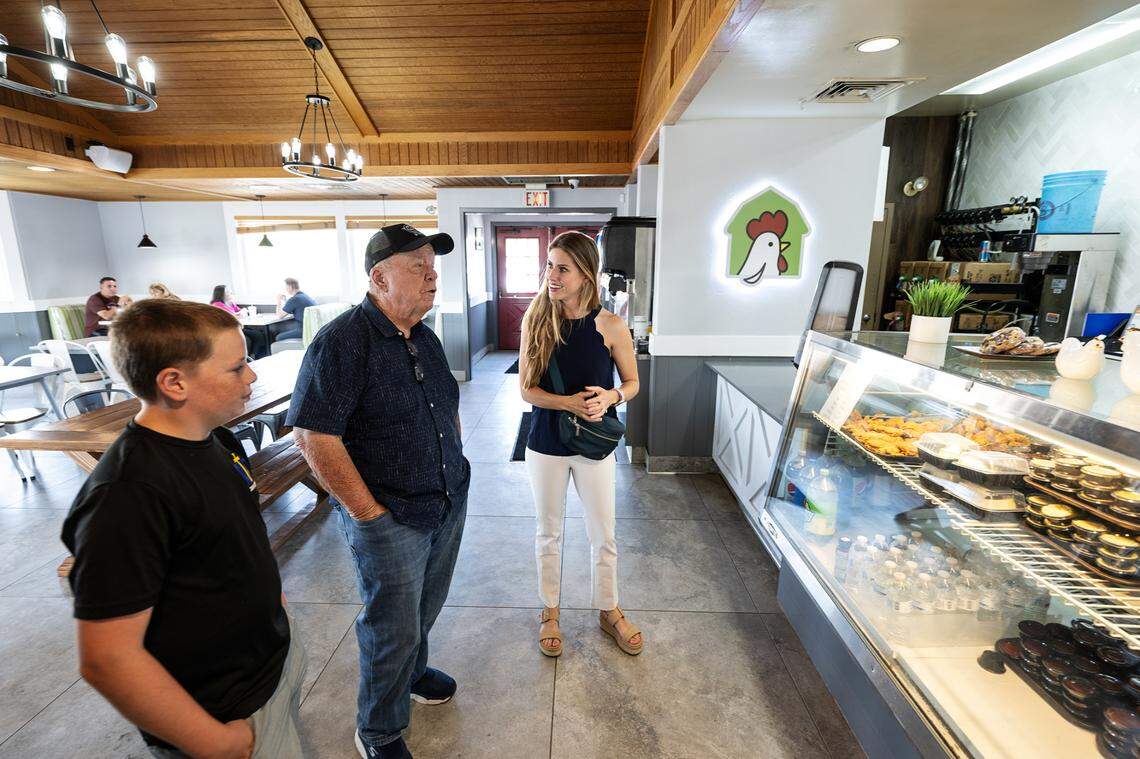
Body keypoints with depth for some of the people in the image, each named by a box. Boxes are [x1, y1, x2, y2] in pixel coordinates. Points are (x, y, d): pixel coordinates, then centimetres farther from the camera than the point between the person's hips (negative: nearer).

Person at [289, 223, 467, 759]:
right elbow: (314, 434, -22)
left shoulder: (425, 338, 6)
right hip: (391, 521, -7)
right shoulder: (342, 341, -19)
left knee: (425, 609, 26)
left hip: (449, 508, 7)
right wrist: (367, 512, -18)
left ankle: (412, 672, 54)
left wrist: (456, 466, 12)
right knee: (391, 630, 11)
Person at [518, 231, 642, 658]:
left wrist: (610, 397, -22)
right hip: (546, 444, 1)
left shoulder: (610, 327, -11)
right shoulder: (536, 320, -7)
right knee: (548, 532, 17)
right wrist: (569, 403, -24)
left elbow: (632, 382, 0)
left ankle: (608, 611, 39)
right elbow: (526, 388, -8)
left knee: (603, 536, 14)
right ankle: (550, 612, 40)